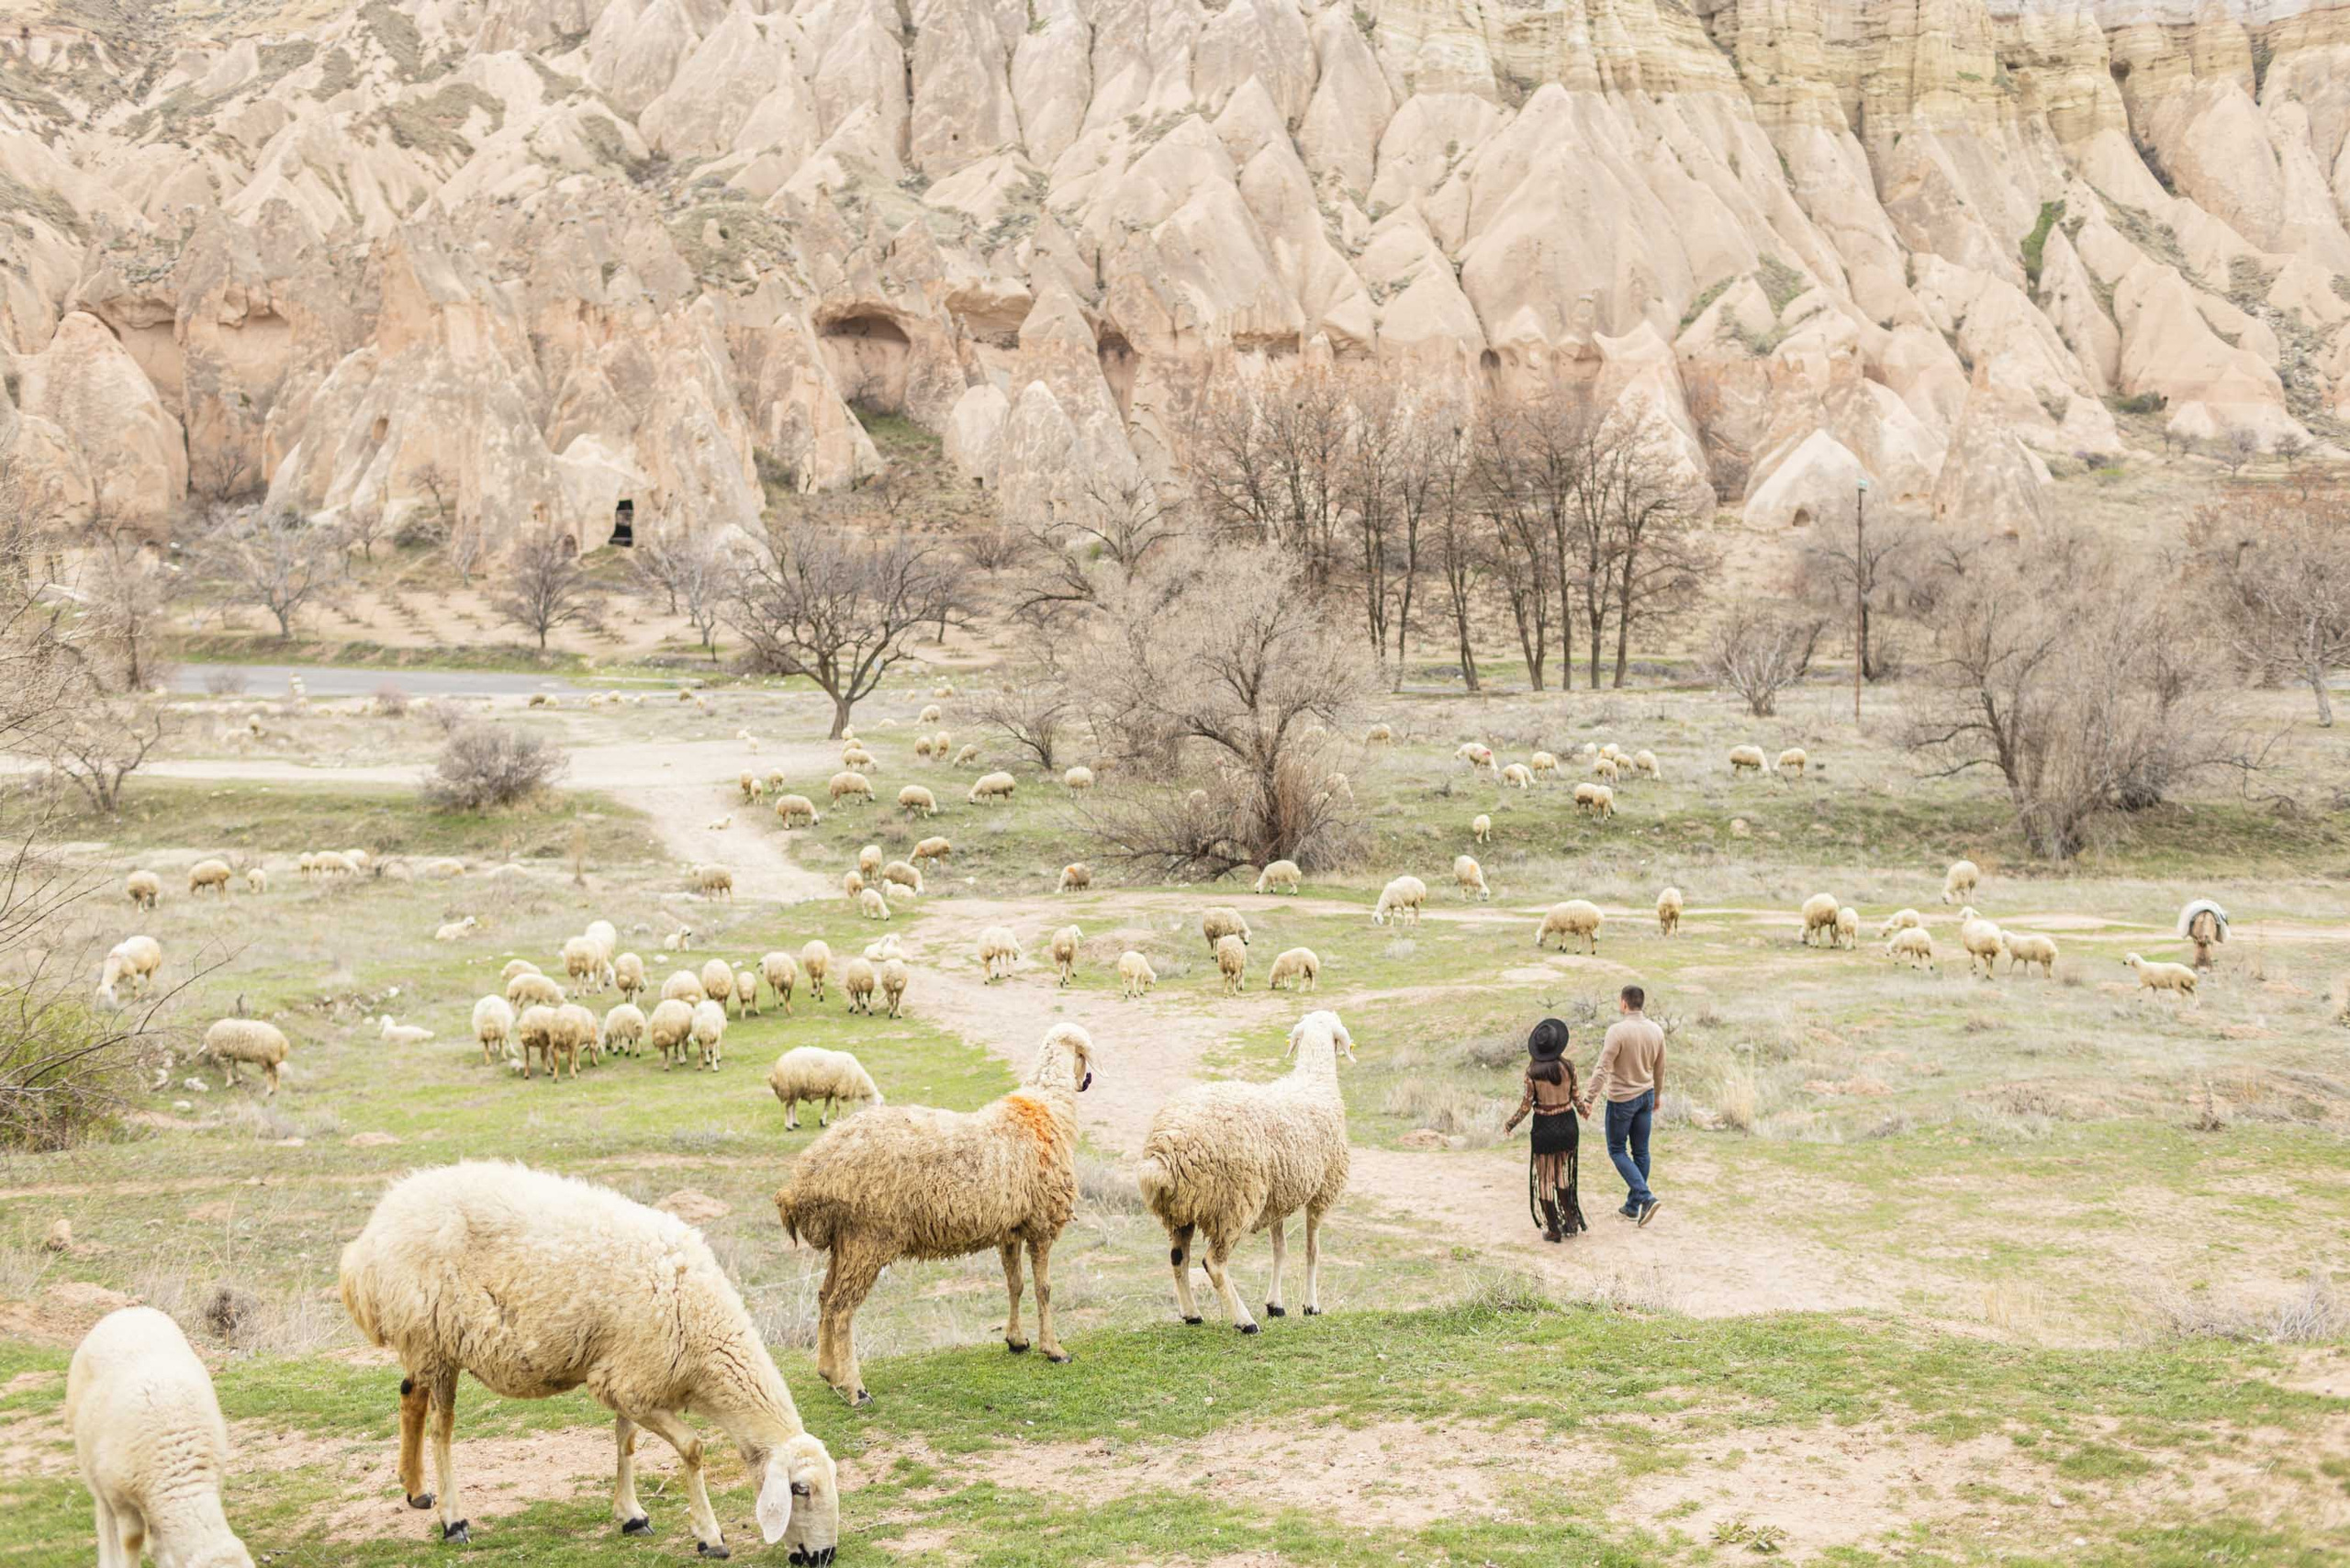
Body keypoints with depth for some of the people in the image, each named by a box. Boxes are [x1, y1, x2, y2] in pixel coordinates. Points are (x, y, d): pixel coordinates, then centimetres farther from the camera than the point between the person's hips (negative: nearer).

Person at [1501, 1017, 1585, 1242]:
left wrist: (1510, 1124, 4)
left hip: (1544, 1127, -3)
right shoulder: (1568, 1066, -8)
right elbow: (1576, 1098, 1)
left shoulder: (1533, 1070, -14)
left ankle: (1553, 1229, 13)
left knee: (1544, 1178, 10)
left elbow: (1526, 1105, -12)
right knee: (1562, 1173, 23)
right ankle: (1571, 1220, 22)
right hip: (1567, 1124, 3)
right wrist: (1583, 1110, 24)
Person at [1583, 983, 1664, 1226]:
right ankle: (1633, 1206, 20)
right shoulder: (1656, 1031, 0)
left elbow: (1603, 1068, -22)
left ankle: (1646, 1197, -9)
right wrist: (1657, 1097, 24)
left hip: (1622, 1099, -6)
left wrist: (1590, 1099, -18)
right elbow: (1659, 1070, 11)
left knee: (1617, 1150, 6)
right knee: (1641, 1152, 12)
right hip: (1646, 1096, 6)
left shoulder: (1618, 1030, -20)